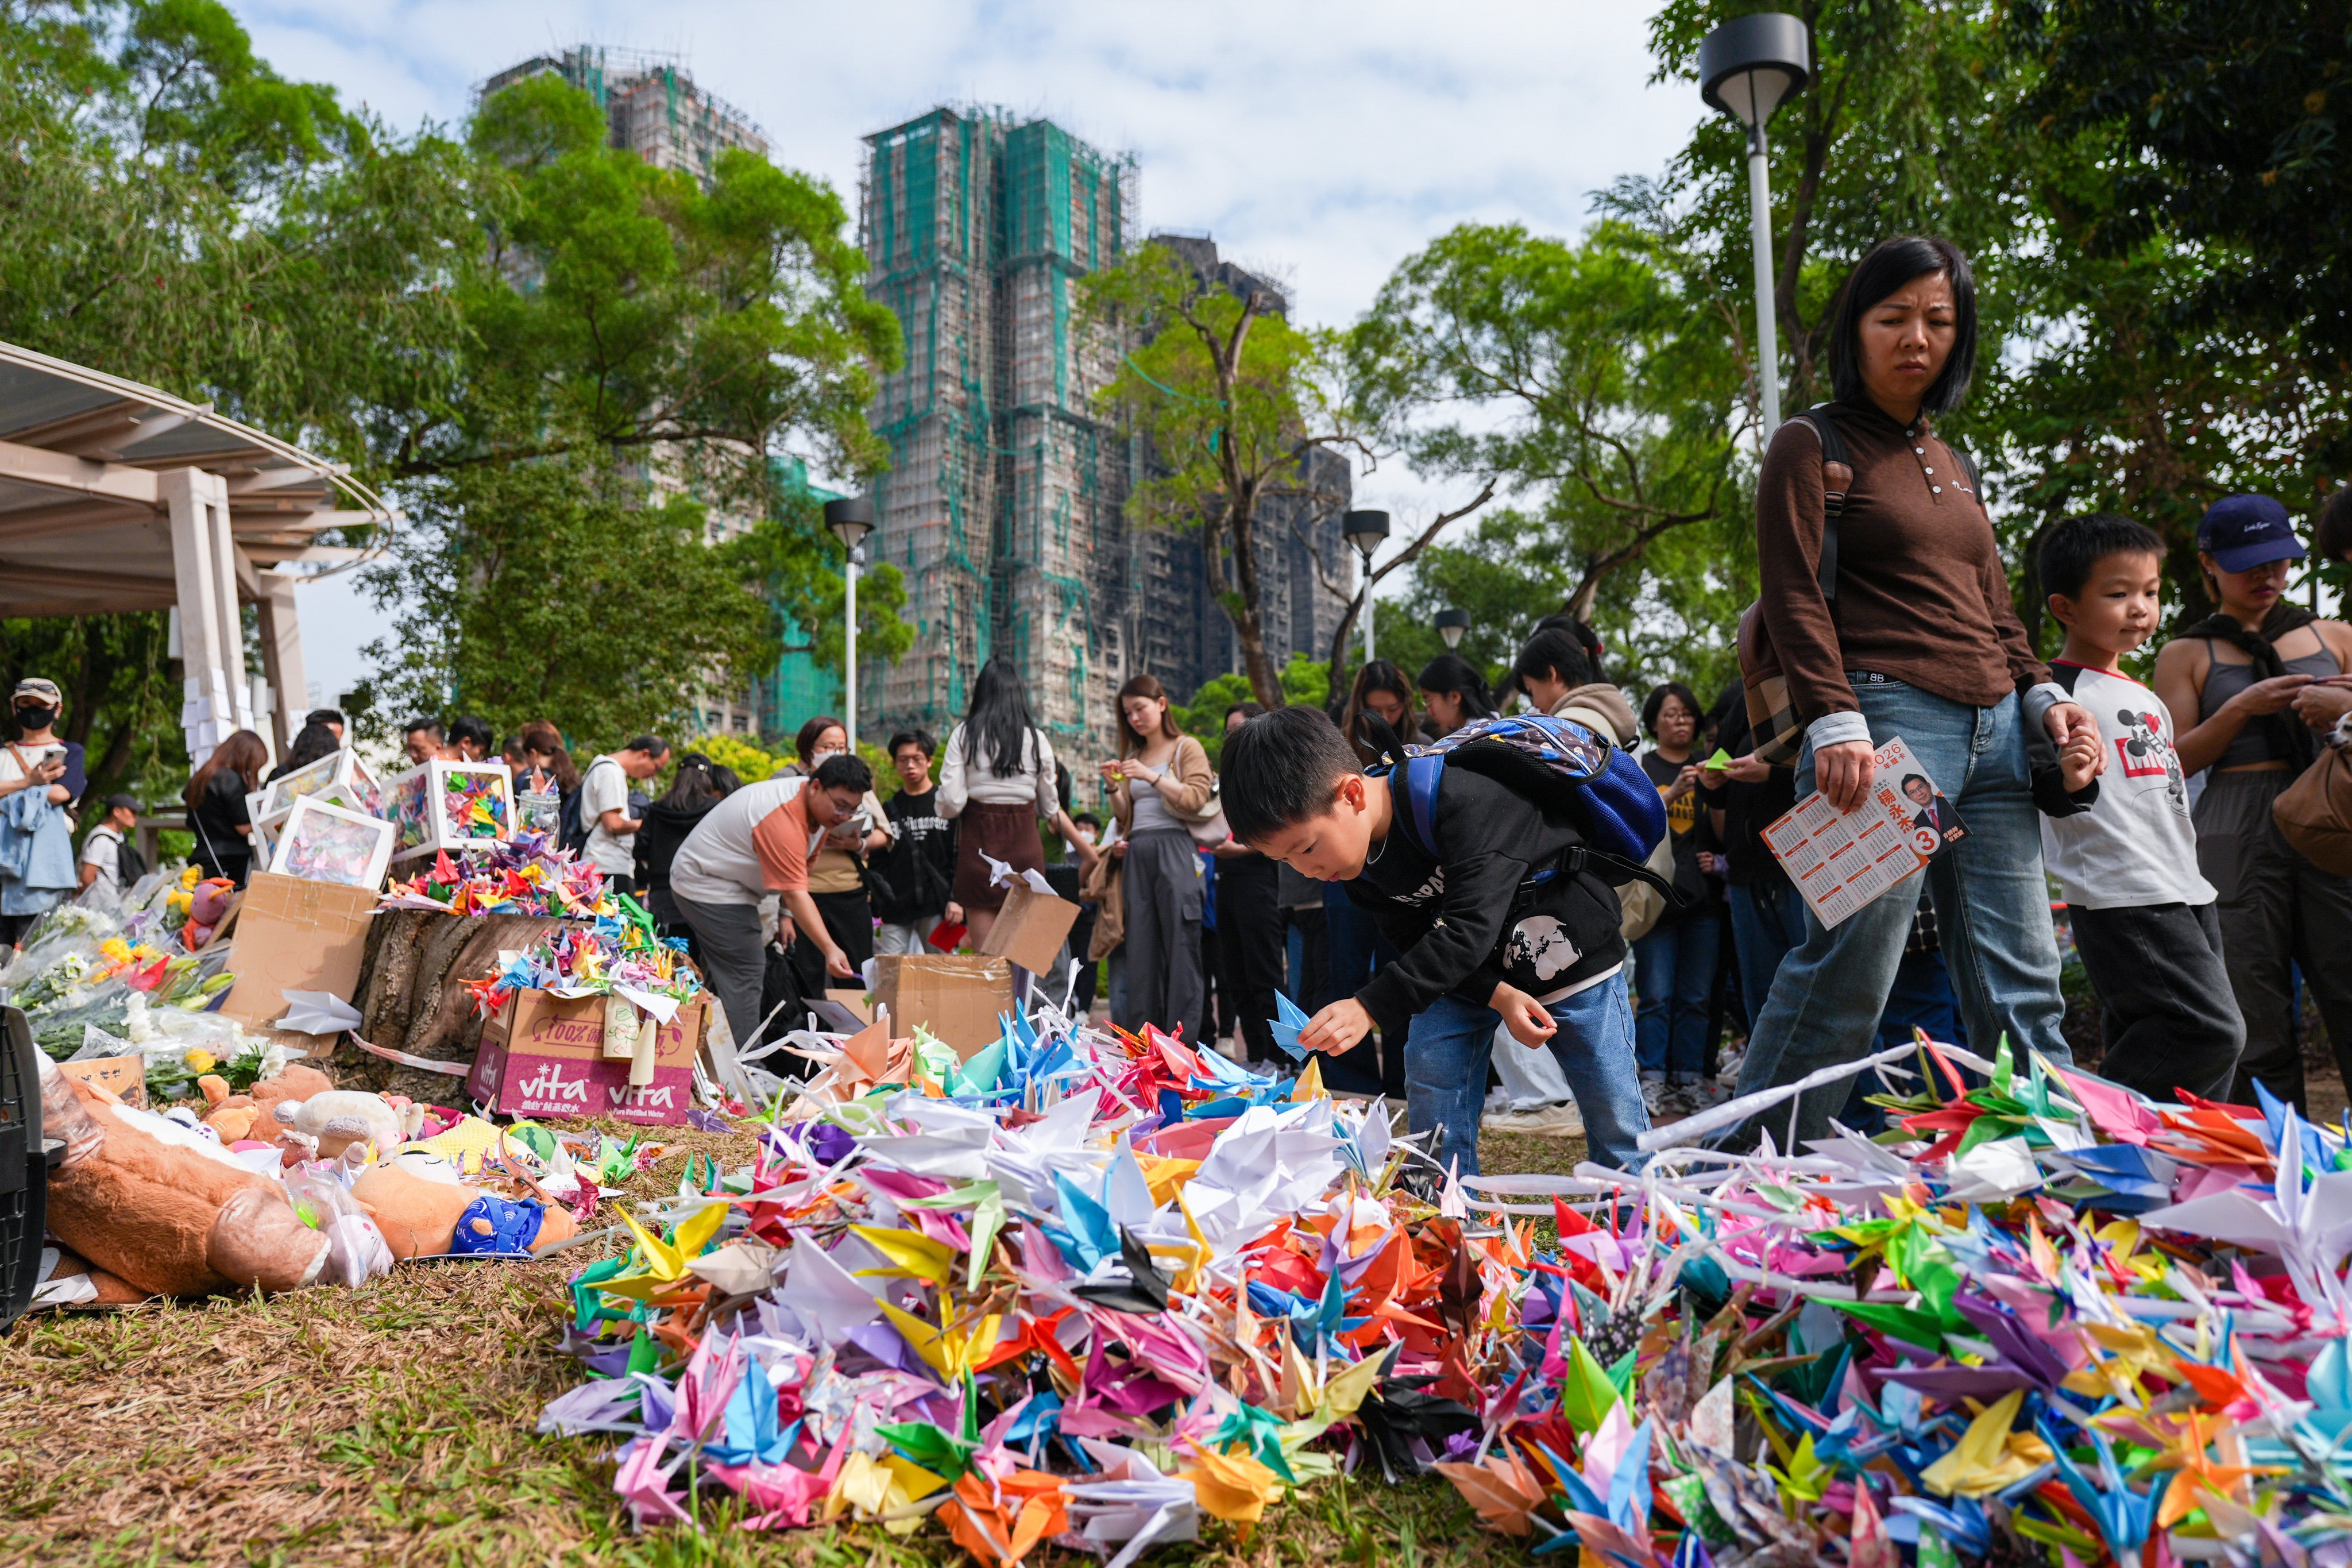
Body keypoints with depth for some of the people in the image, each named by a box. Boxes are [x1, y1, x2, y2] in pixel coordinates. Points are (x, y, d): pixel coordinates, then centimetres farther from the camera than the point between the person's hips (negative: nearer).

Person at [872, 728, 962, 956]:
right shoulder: (889, 809, 15)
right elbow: (878, 863, 15)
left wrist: (957, 900, -8)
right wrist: (876, 909, 3)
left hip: (937, 906, -2)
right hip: (895, 909, 3)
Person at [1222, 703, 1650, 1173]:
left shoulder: (1464, 803, -35)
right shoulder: (1354, 858, -11)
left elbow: (1468, 929, -41)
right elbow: (1418, 943, -5)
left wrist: (1369, 1008, -47)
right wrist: (1498, 995, -21)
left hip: (1572, 958, -6)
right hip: (1463, 976, 6)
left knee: (1617, 1126, 3)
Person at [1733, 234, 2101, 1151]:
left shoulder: (1950, 462, 25)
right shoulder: (1811, 445, 3)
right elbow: (1794, 593, -8)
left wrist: (2041, 695, 11)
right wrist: (1833, 721, -20)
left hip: (1996, 732, 8)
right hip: (1888, 720, -7)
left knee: (2023, 987, 5)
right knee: (1847, 972, -11)